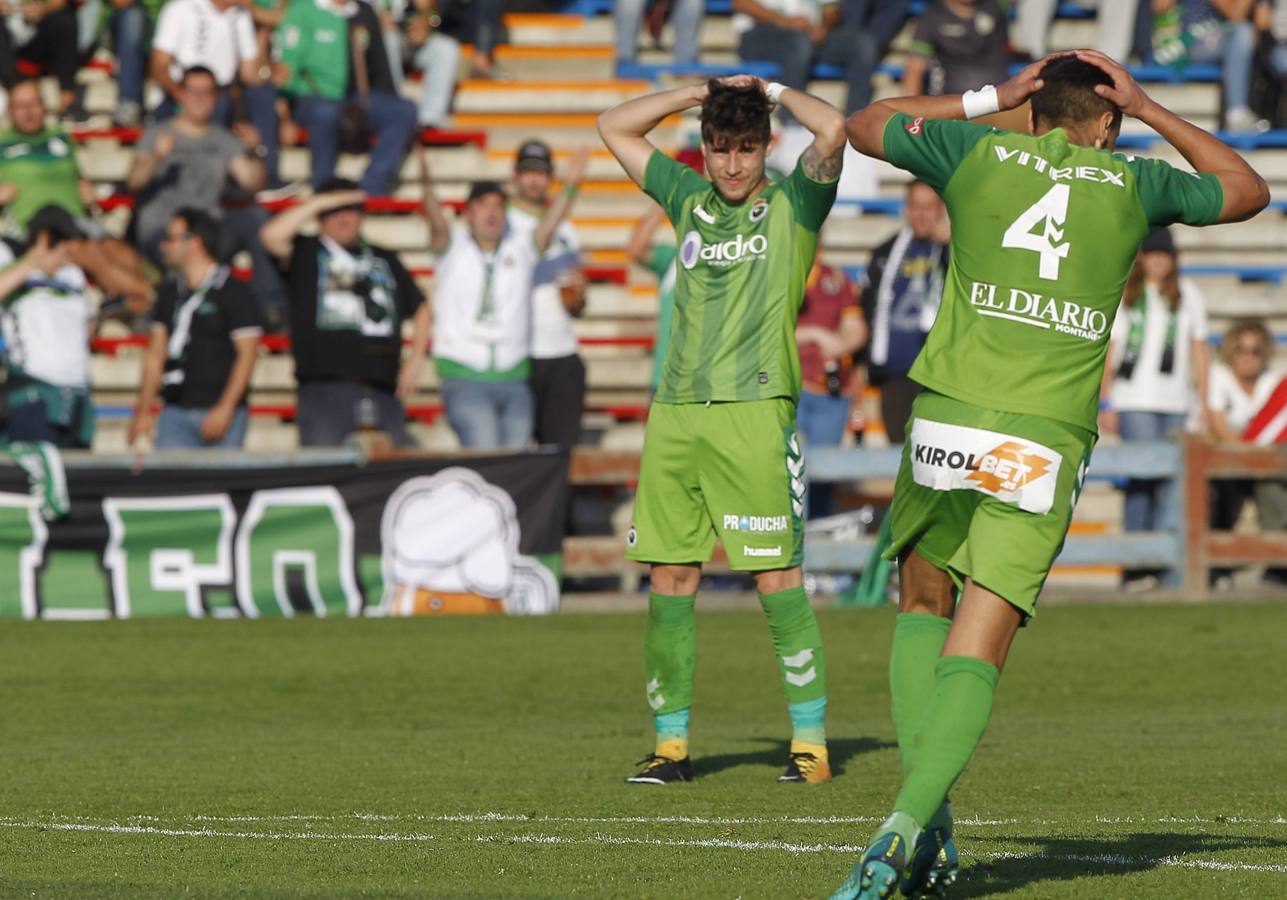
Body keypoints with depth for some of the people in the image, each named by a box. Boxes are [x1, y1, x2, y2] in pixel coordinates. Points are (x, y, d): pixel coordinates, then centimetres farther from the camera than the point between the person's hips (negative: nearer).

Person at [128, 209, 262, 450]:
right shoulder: (170, 293, 15)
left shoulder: (234, 293, -3)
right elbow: (156, 354, 18)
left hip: (218, 411, -5)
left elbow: (247, 354, -8)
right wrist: (143, 410, 12)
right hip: (175, 411, 5)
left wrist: (225, 410, -15)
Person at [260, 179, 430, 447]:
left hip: (382, 389, 4)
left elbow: (419, 307, 27)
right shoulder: (306, 254, 11)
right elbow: (271, 235, -9)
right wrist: (318, 203, -3)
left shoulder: (384, 259, 23)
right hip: (325, 387, -4)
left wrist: (416, 358, 12)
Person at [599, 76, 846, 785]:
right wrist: (702, 92, 15)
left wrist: (774, 91, 4)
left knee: (777, 575, -7)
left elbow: (833, 131, -13)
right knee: (670, 577, 3)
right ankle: (671, 743, 10)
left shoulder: (793, 204, 4)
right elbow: (614, 128, 23)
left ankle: (811, 742, -4)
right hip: (677, 409, 5)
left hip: (754, 408, -5)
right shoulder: (688, 198, 17)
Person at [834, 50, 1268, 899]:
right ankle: (907, 824, -24)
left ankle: (927, 814, 4)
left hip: (951, 416, 1)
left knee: (923, 605, 21)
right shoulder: (1132, 184, 9)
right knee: (976, 653, -2)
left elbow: (864, 126, 28)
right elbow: (1249, 192, 29)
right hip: (1049, 440, -1)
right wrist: (1150, 110, 31)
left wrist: (990, 99, 29)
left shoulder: (979, 153, 8)